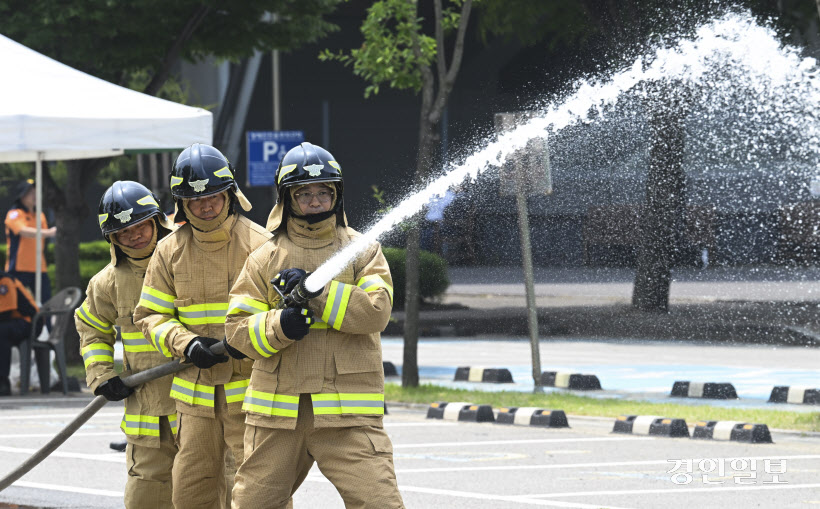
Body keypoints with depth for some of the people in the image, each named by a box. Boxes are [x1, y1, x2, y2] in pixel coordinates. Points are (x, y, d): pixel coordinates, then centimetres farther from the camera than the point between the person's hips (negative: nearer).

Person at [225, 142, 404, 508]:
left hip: (347, 412, -2)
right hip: (277, 409, 2)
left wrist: (316, 292, -17)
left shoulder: (362, 251, 6)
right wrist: (279, 326, -20)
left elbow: (377, 311, -10)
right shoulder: (265, 259, 8)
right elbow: (238, 328, 1)